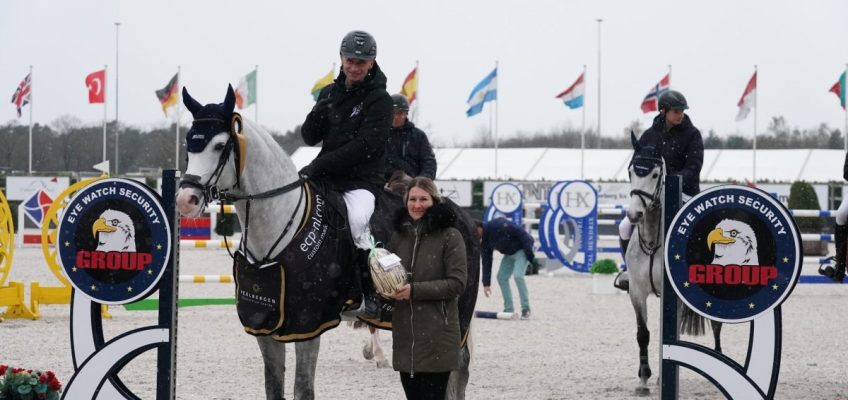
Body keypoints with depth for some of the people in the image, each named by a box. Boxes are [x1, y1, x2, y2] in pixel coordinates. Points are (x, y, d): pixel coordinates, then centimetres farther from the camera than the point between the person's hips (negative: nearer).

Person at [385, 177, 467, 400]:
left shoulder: (450, 237, -5)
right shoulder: (399, 237, 12)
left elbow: (457, 283, -11)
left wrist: (414, 289, -18)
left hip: (437, 339, -6)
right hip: (405, 337, 6)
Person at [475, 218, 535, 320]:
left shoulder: (498, 225, -27)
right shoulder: (484, 242, -1)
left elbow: (521, 233, -26)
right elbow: (486, 262, 4)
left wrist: (529, 251, -26)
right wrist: (486, 283, 1)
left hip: (522, 249, -9)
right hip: (509, 253, 9)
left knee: (518, 276, -22)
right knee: (501, 277, -1)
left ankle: (526, 310, -14)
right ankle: (509, 310, 4)